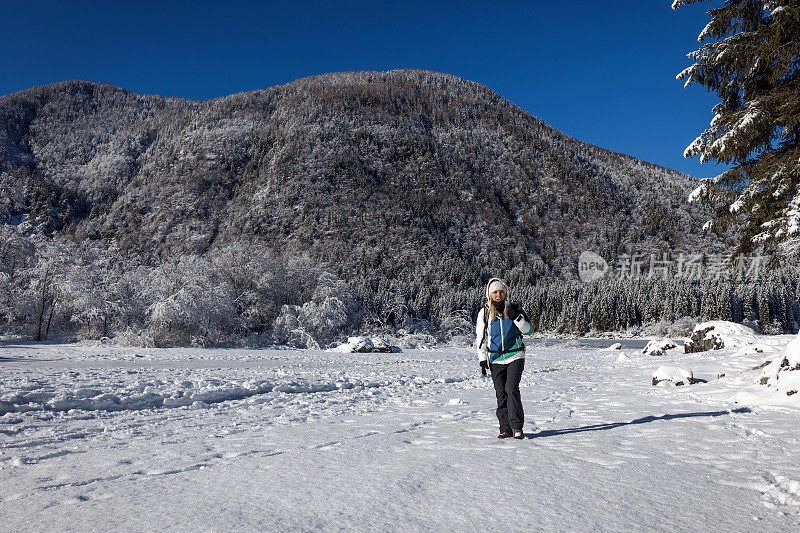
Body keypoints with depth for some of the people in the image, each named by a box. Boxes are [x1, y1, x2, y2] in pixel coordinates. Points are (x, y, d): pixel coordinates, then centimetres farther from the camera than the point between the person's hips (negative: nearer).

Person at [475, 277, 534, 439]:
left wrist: (517, 318, -16)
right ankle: (505, 429, 11)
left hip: (515, 356, -1)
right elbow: (480, 338, 9)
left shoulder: (514, 309, 3)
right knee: (501, 394, 2)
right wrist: (482, 359, 5)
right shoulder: (484, 313, 4)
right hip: (496, 359, 2)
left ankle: (516, 426, -6)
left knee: (512, 389, -15)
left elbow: (529, 330, 1)